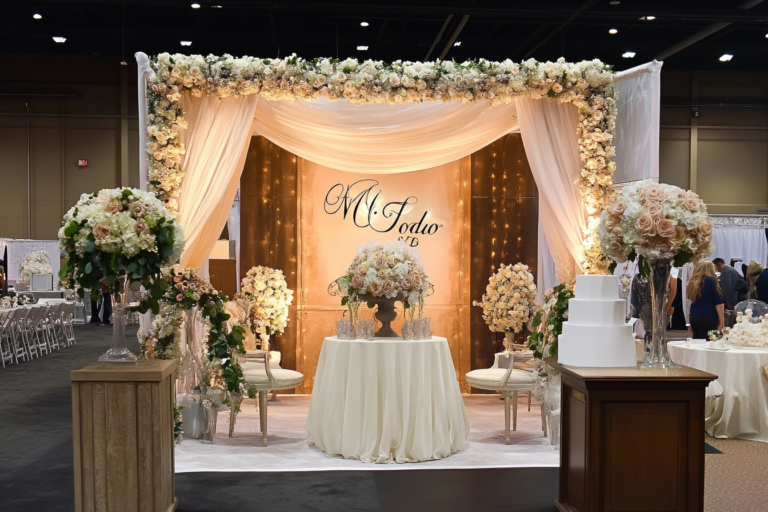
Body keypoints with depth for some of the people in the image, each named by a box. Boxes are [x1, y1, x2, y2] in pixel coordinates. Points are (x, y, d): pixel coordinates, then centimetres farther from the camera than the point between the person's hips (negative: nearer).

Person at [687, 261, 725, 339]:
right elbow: (719, 302, -9)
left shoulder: (693, 282, 13)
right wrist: (722, 321, -8)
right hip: (708, 318, -6)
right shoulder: (711, 280, -5)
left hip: (693, 317, 6)